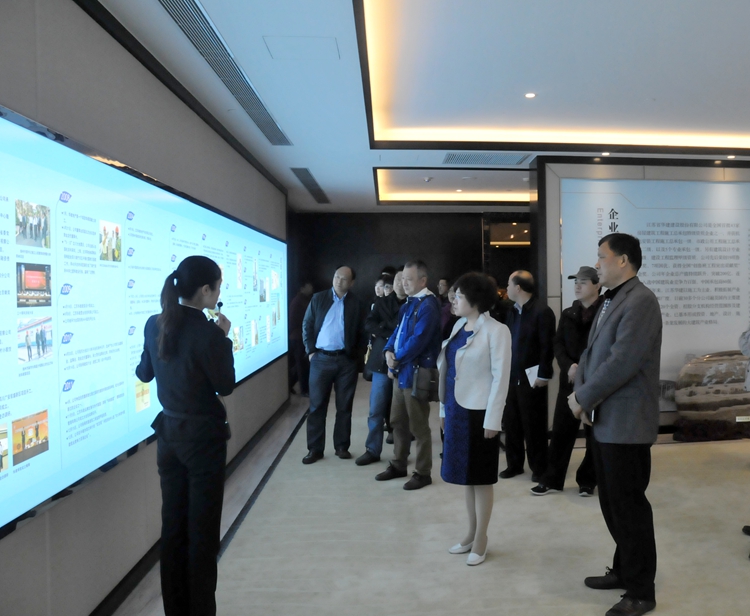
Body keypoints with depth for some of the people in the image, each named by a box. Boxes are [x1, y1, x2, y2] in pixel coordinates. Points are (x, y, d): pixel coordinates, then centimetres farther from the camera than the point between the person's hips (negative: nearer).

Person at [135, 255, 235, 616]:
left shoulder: (154, 324, -1)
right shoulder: (209, 333, -21)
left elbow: (144, 373, 13)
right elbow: (226, 386, -9)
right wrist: (224, 339, -3)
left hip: (168, 433, 6)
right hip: (204, 436, -6)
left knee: (173, 525, 16)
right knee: (202, 529, 7)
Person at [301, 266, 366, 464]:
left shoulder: (356, 304, 4)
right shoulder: (318, 298, 5)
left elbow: (362, 333, 7)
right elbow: (307, 325, 5)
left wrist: (357, 355, -2)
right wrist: (310, 351, -2)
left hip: (346, 360, 0)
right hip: (321, 359, 0)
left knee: (344, 406, 8)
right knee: (317, 405, 3)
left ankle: (342, 446, 19)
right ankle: (315, 448, 12)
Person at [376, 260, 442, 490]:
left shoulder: (428, 305, -17)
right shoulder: (409, 303, 12)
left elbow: (418, 340, -23)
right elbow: (398, 331, 16)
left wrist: (396, 362, -12)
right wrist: (388, 352, -3)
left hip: (416, 373, -9)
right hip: (401, 372, 9)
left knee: (418, 426, 2)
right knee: (398, 421, 17)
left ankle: (423, 473, 16)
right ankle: (398, 465, 31)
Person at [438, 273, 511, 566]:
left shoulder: (496, 330, -13)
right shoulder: (459, 325, 8)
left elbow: (500, 377, -15)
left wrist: (492, 420, -16)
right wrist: (444, 408, 13)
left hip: (479, 411, -7)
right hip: (457, 409, 7)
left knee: (481, 477, 5)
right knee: (465, 474, 16)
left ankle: (480, 540, 19)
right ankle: (472, 533, 30)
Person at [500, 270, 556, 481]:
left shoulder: (542, 312, -10)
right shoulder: (512, 311, 12)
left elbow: (547, 346, -13)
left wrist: (544, 375, -15)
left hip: (531, 378, -6)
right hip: (512, 377, 6)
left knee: (533, 425, 4)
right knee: (511, 423, 11)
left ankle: (539, 467, 18)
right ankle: (514, 464, 24)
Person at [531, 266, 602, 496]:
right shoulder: (567, 314, 11)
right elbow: (558, 344, 7)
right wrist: (568, 366, -11)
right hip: (570, 381, 4)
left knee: (594, 434, 9)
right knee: (560, 431, 7)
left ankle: (588, 480, 24)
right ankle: (552, 479, 17)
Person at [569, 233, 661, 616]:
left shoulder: (640, 302, -17)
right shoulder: (610, 301, 13)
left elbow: (622, 362, -24)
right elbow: (591, 351, 12)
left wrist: (583, 398, -16)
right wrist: (580, 392, -4)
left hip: (626, 423, -9)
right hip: (605, 421, 9)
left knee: (628, 505, 3)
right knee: (612, 502, 18)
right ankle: (624, 570, 35)